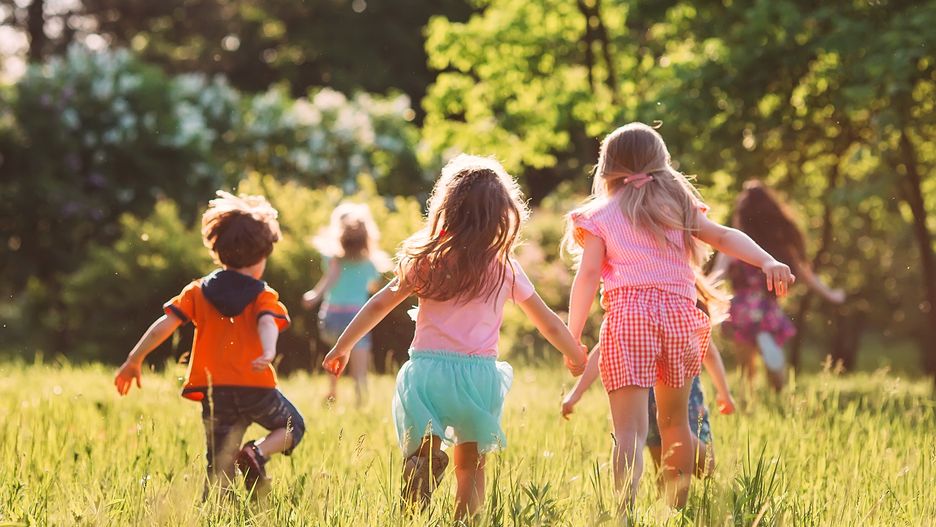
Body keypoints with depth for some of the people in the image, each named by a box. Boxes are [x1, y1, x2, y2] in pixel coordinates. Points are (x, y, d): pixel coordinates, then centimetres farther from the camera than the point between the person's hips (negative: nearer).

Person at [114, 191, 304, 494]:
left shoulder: (198, 292, 11)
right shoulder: (264, 296, 4)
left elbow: (165, 324, 1)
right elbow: (267, 323, -17)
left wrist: (134, 360, 4)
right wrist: (269, 352, -36)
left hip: (214, 392, 2)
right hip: (257, 388, -2)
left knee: (220, 470, 7)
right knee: (292, 427, 23)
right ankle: (258, 452, -5)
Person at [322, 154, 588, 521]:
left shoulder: (427, 260, 3)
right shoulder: (506, 270, 3)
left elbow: (379, 305, 7)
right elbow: (549, 324, 12)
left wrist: (342, 347, 19)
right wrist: (576, 357, 30)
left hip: (427, 367, 0)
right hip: (478, 371, 0)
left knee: (420, 452, 5)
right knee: (470, 465, 13)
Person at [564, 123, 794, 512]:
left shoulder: (600, 217, 9)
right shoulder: (679, 207, 18)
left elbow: (588, 276, -2)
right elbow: (724, 237, 3)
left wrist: (572, 338, -2)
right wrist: (767, 262, -8)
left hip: (628, 318, -3)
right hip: (679, 314, 3)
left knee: (630, 430, -10)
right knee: (674, 421, 20)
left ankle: (626, 513, -26)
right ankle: (678, 510, 27)